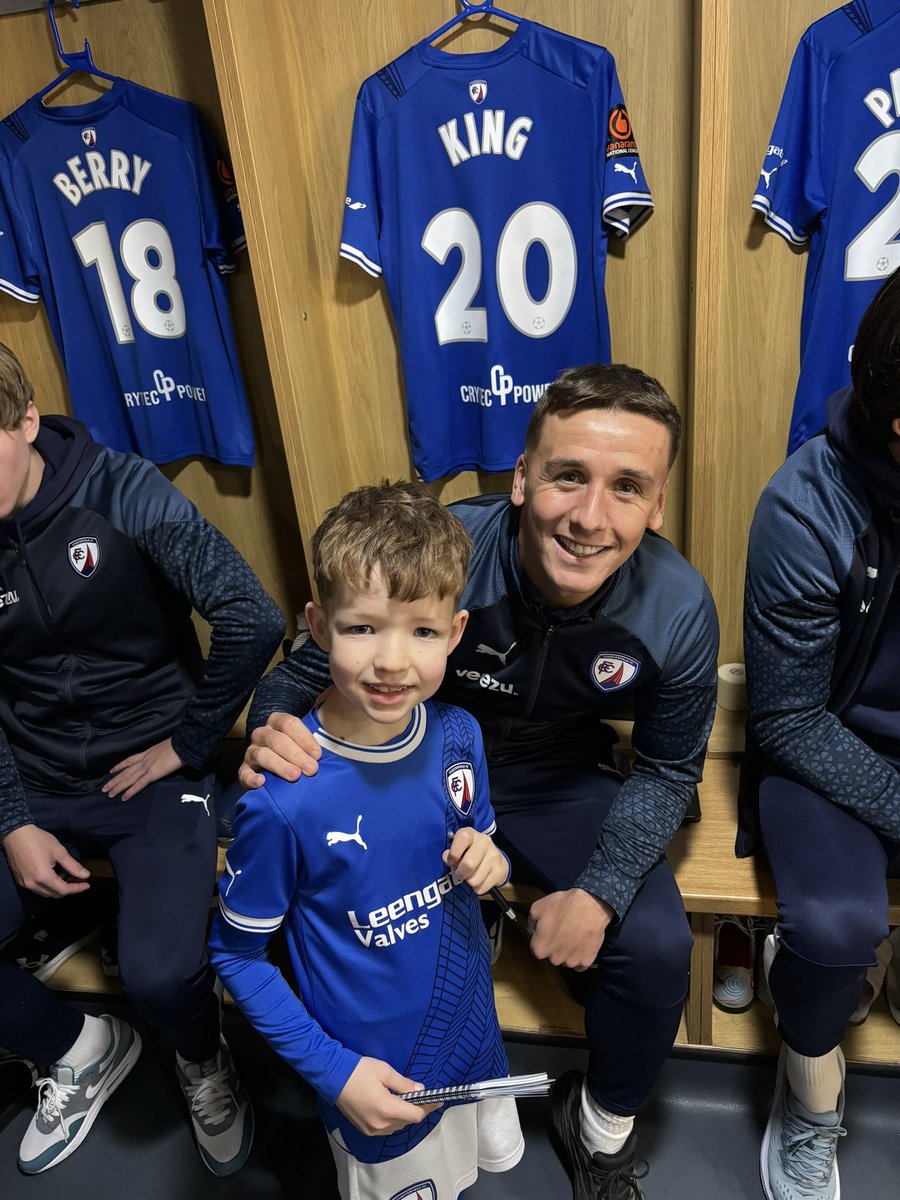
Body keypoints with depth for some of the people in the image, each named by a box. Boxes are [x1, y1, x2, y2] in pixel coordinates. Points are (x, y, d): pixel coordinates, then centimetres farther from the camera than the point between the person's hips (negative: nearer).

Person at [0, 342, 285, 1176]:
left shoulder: (121, 494, -16)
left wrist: (187, 745, -14)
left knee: (161, 974, -20)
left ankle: (203, 1061, 19)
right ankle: (77, 1050, 25)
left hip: (153, 772, -4)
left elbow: (252, 621, -23)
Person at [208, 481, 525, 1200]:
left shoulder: (458, 736, -16)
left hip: (476, 1043, 5)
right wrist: (333, 1071, -16)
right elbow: (236, 953, -14)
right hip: (375, 1083, -4)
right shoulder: (283, 799, -29)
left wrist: (488, 862, -19)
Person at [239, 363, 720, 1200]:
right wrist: (274, 726, -39)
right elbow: (306, 672, -14)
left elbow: (666, 769, -4)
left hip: (562, 785, 1)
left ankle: (602, 1125, 19)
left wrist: (600, 893, -17)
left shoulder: (677, 609, -21)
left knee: (655, 945, -17)